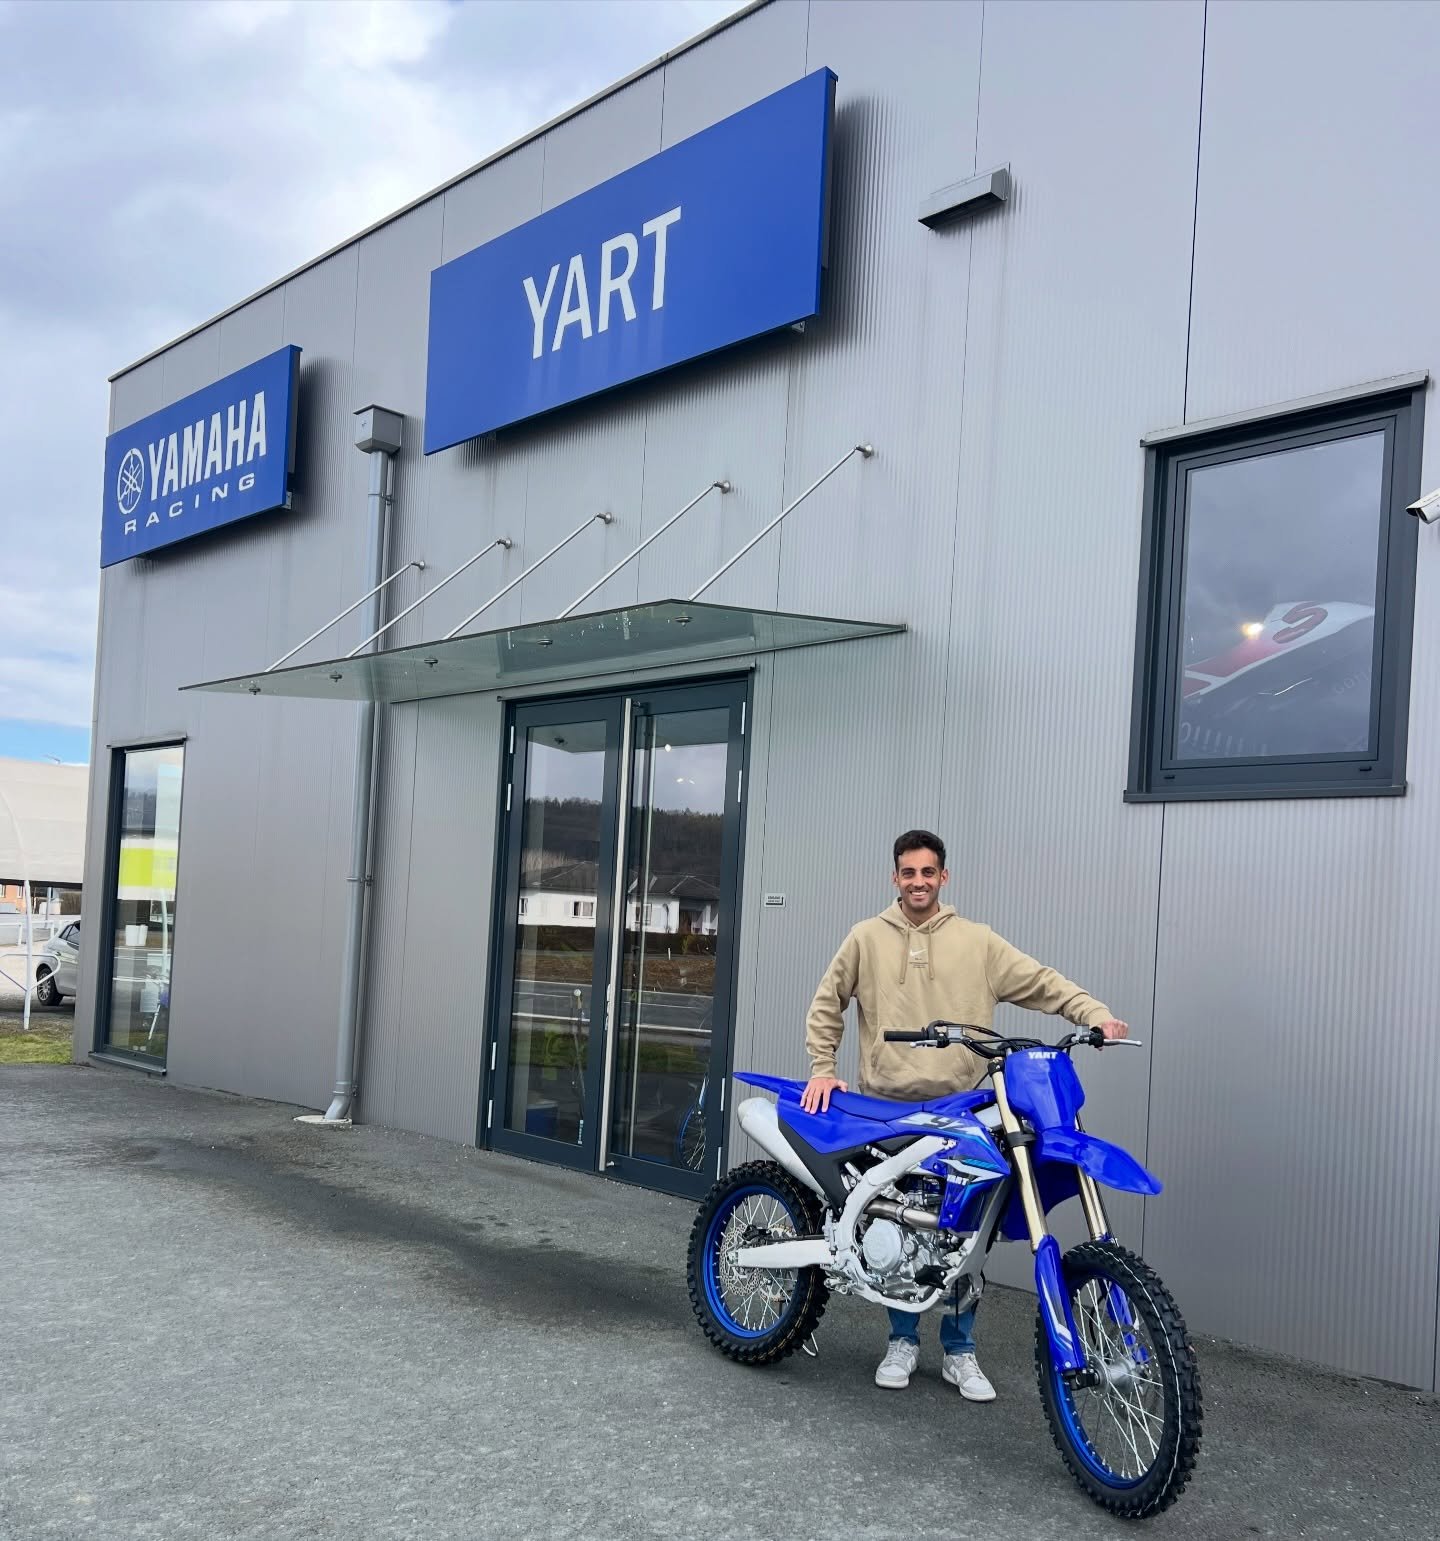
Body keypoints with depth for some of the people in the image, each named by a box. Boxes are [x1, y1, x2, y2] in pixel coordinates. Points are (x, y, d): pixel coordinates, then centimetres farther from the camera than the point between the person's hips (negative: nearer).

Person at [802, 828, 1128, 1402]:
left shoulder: (977, 942, 4)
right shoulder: (867, 938, 6)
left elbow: (1043, 983, -1)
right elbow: (826, 1006, 11)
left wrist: (1095, 1014, -15)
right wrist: (822, 1070, 3)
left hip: (957, 1108, 0)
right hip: (884, 1109, 1)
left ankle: (959, 1352, 15)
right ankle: (902, 1341, 23)